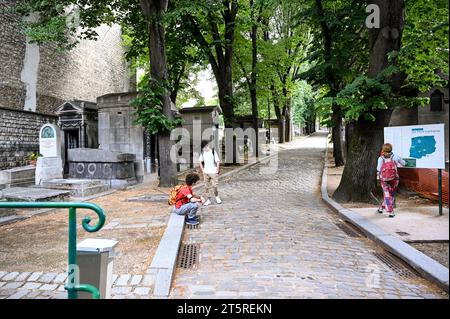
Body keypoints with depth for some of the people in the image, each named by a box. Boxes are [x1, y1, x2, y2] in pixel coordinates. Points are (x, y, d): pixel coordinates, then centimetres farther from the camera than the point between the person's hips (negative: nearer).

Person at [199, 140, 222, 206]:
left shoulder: (213, 151, -7)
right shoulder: (203, 153, 5)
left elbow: (218, 161, -6)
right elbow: (200, 162, 15)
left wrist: (217, 170, -9)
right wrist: (202, 170, 7)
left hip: (213, 172, -4)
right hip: (206, 173, 4)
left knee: (215, 185, -2)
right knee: (207, 186, 6)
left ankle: (217, 197, 23)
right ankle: (208, 200, 14)